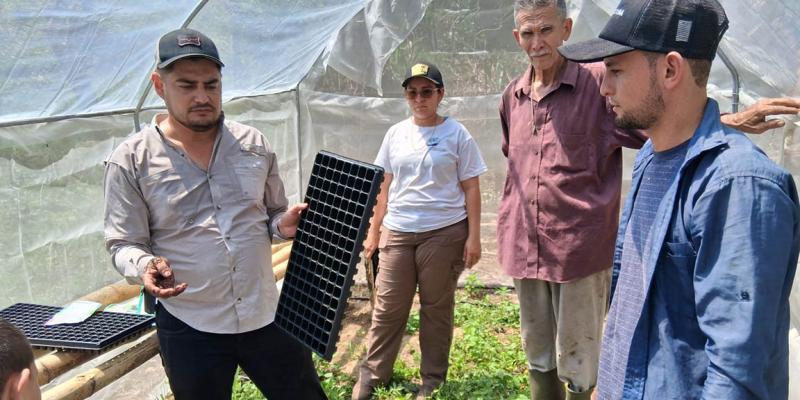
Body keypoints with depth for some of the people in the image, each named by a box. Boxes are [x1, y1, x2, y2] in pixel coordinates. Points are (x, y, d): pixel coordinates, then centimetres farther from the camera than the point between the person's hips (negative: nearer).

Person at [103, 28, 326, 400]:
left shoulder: (254, 143, 2)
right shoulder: (130, 161, -7)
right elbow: (124, 244, -4)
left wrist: (284, 224, -11)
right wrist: (145, 266, -26)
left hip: (266, 313, 3)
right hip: (188, 327, -2)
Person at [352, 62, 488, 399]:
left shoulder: (456, 134, -1)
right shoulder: (396, 134, 9)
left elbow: (471, 189, -1)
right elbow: (384, 187, 13)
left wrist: (473, 236, -6)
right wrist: (373, 232, 12)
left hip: (444, 232, -3)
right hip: (398, 232, 3)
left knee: (436, 307, 8)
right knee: (388, 307, 6)